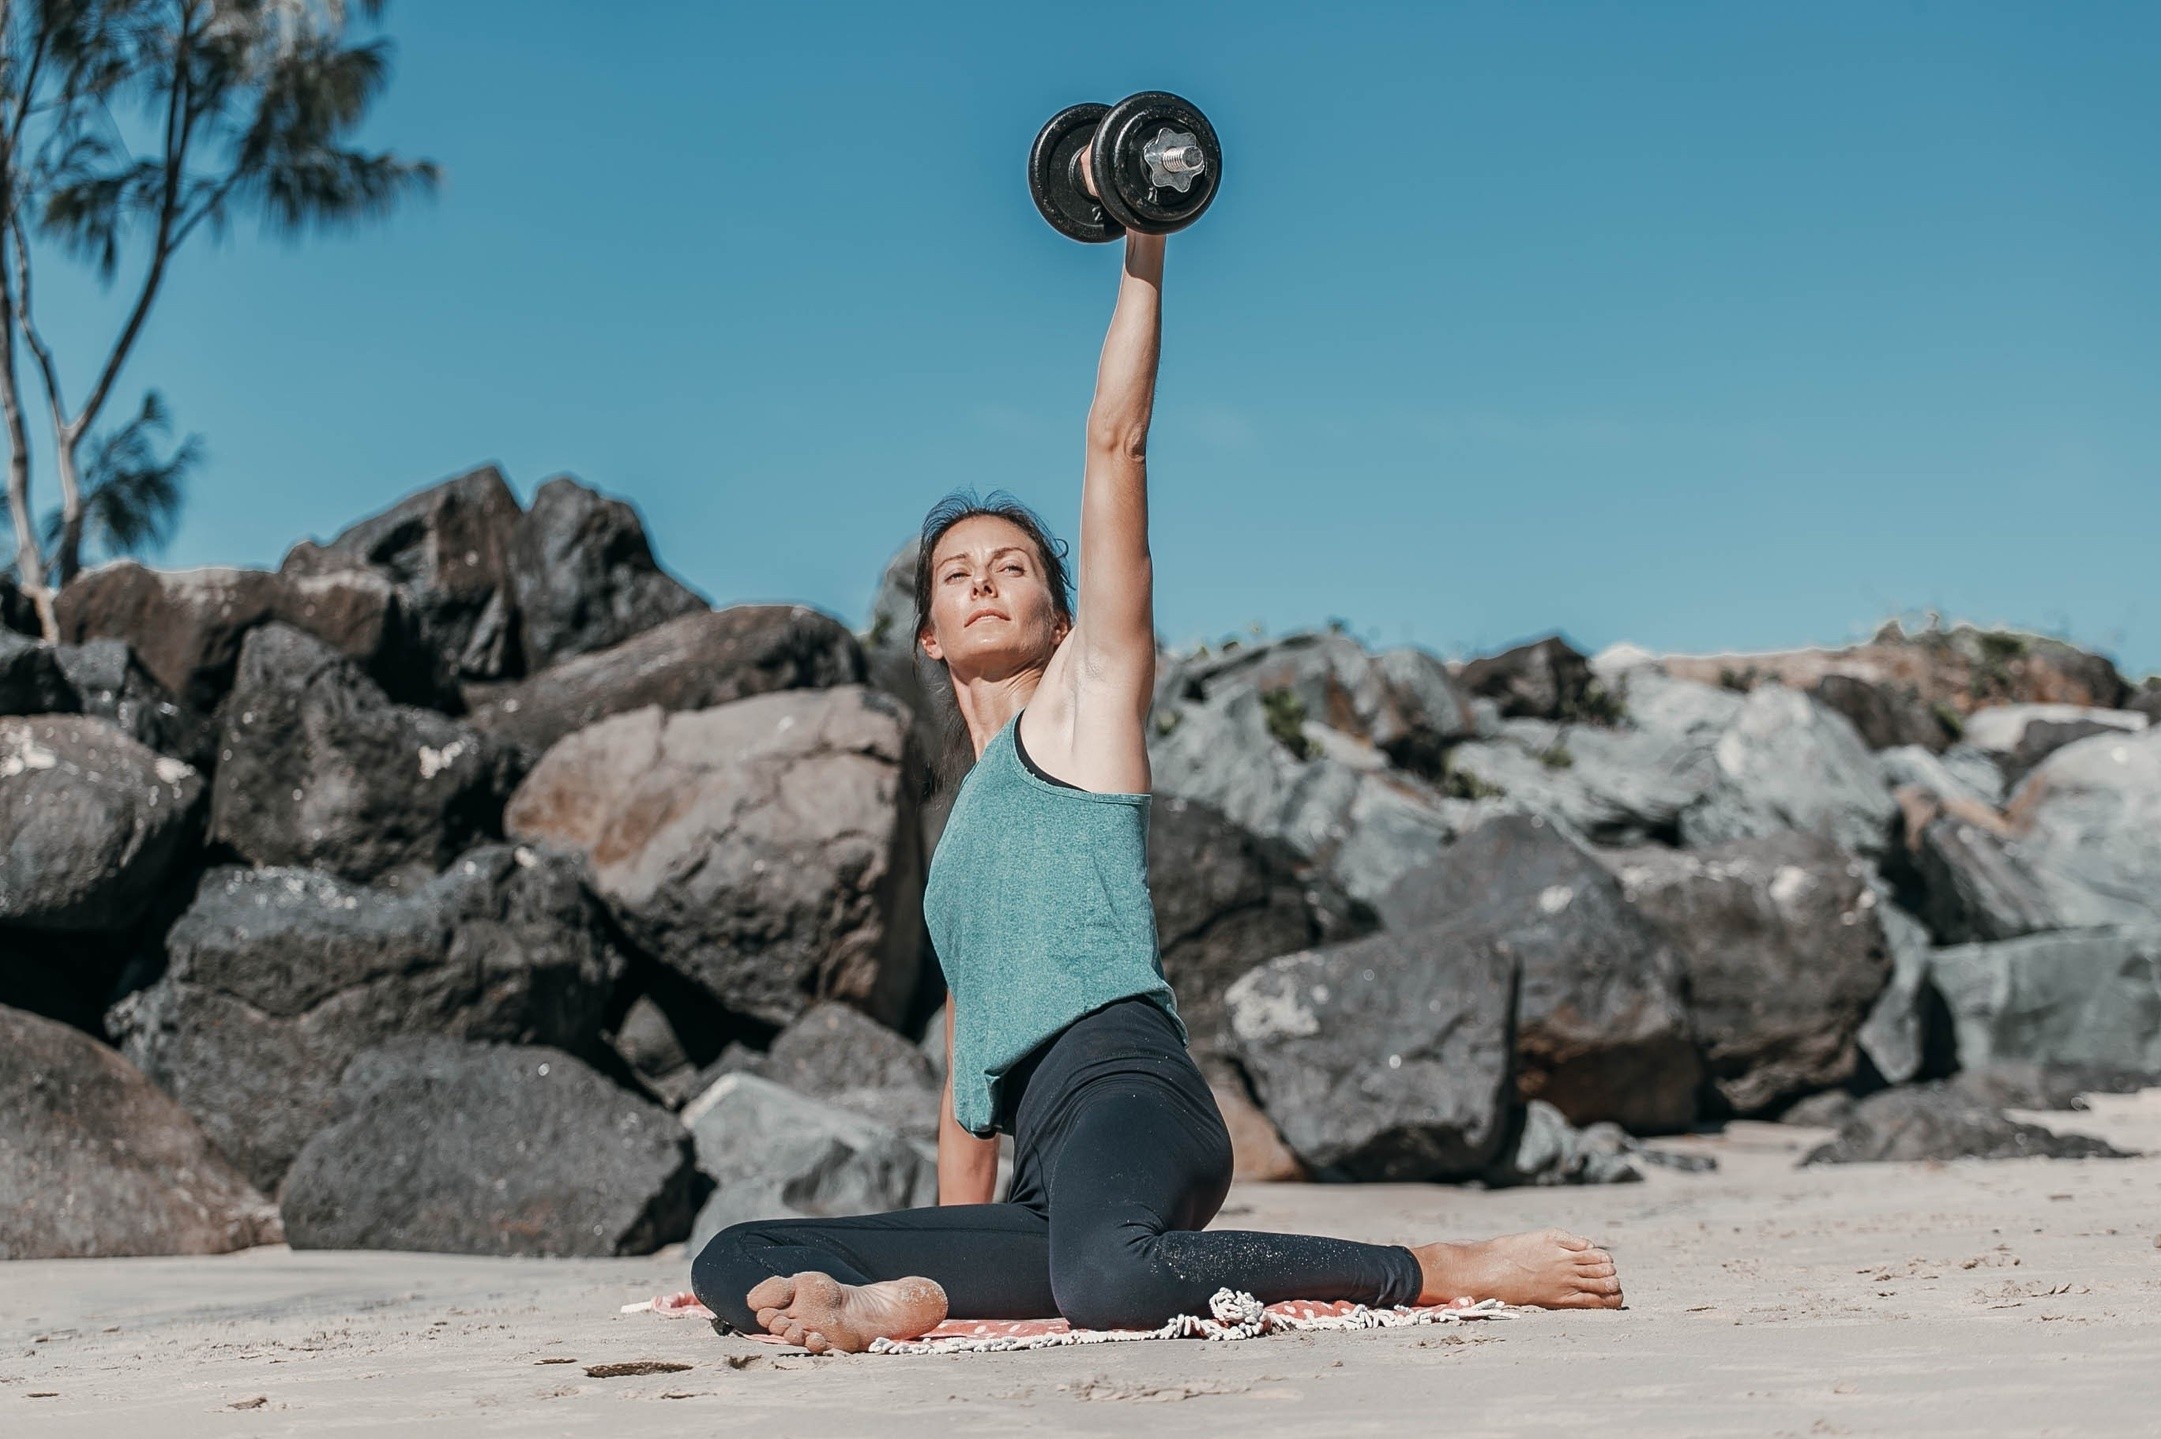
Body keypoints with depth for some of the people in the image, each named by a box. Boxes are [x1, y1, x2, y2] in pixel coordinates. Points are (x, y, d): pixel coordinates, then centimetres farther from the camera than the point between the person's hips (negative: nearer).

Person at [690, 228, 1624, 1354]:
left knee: (1108, 1277, -41)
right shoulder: (963, 829, 31)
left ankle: (1455, 1271, -22)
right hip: (1044, 1178, 7)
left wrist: (1143, 246, 5)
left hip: (1127, 1094, -6)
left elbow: (1116, 441, 5)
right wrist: (940, 1262, 30)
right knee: (733, 1262, -5)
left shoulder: (1085, 699, 14)